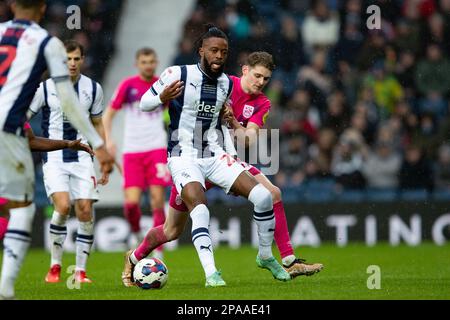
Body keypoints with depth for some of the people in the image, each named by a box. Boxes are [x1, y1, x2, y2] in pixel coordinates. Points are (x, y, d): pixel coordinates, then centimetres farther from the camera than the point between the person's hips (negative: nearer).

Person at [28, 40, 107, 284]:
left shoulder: (93, 88, 6)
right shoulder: (45, 88, -3)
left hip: (82, 158, 3)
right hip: (54, 158, -3)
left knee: (85, 210, -7)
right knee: (63, 206, -20)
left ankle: (80, 271, 3)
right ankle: (55, 266, -2)